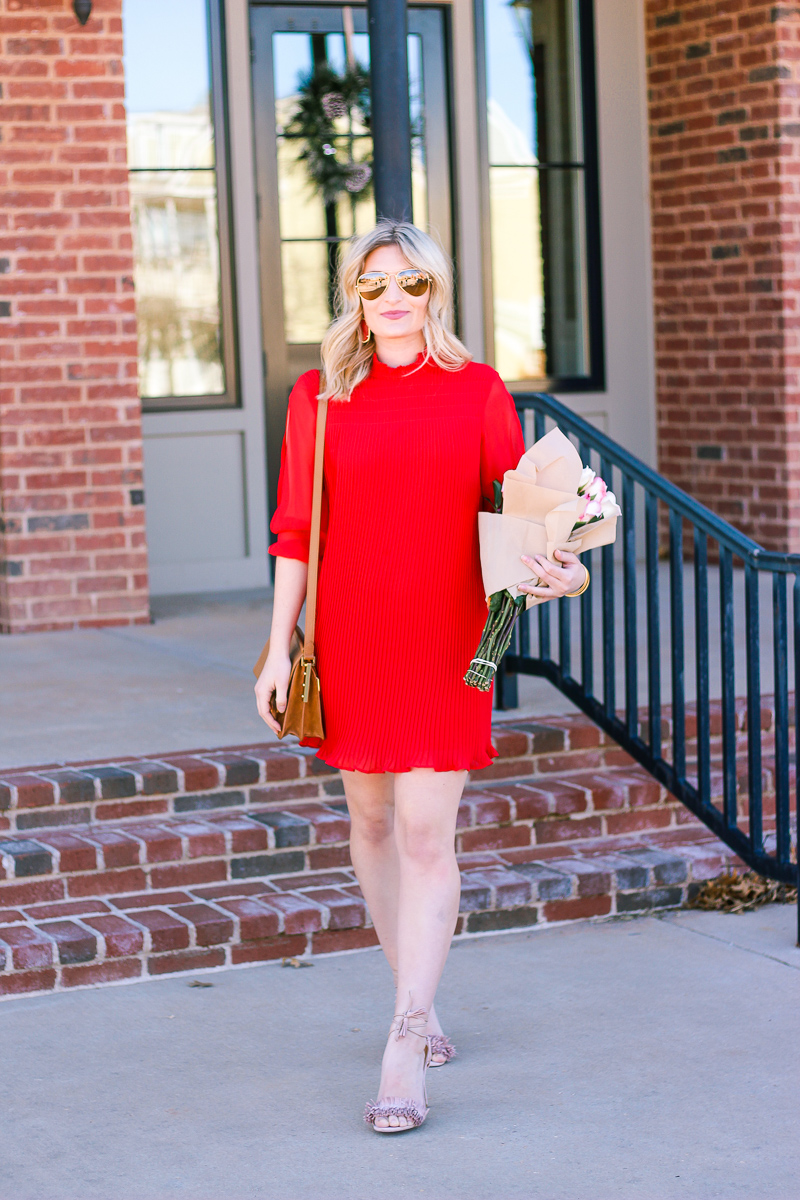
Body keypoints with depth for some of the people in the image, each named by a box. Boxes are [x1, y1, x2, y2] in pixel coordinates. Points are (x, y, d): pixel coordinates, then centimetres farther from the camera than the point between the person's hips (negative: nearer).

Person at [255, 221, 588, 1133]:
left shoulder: (478, 391, 3)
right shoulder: (319, 397, 5)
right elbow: (295, 530, 6)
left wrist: (560, 568, -16)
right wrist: (279, 647, 2)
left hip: (444, 634, -2)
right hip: (350, 636, 2)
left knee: (425, 833, -8)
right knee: (371, 820, 10)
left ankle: (405, 1049, -8)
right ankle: (419, 1003, 28)